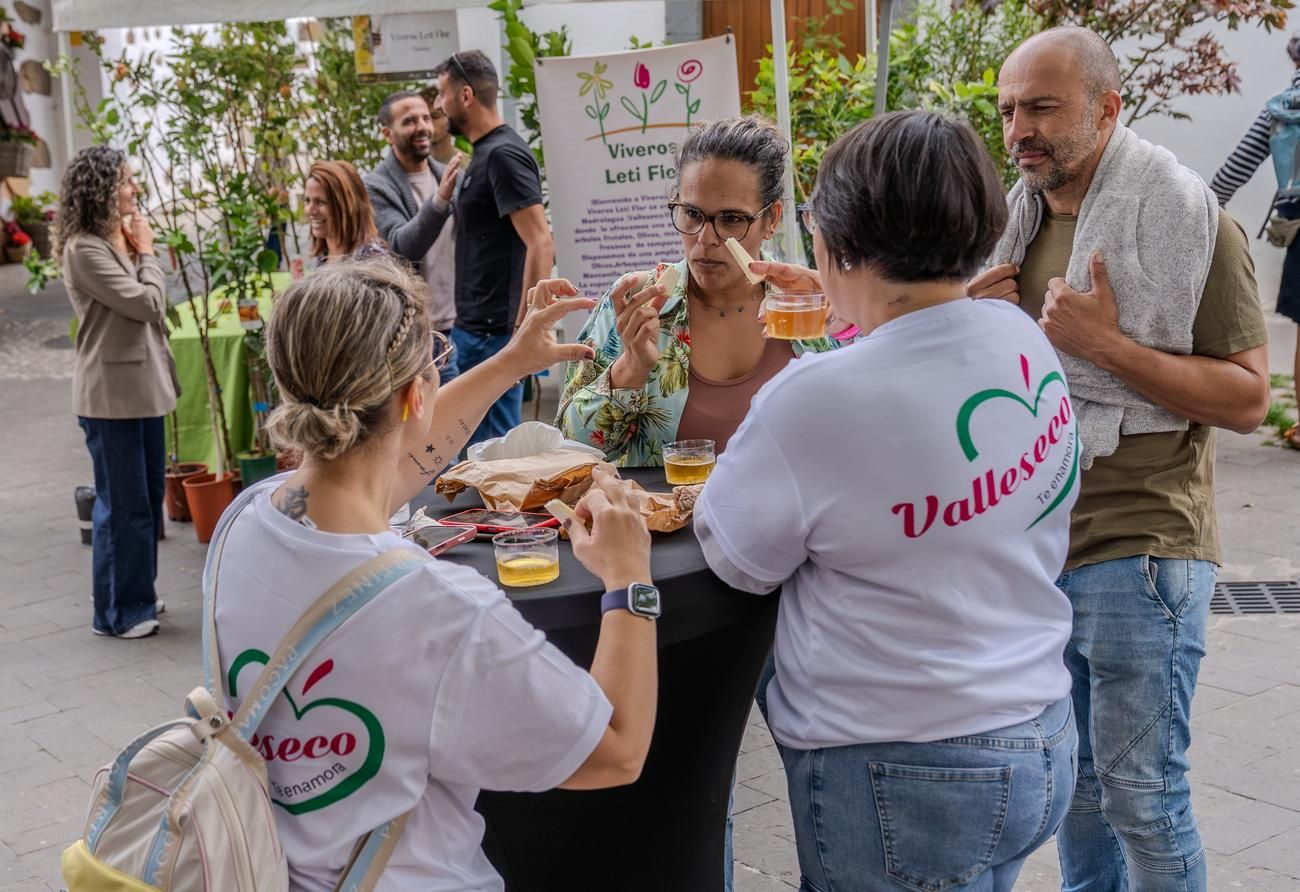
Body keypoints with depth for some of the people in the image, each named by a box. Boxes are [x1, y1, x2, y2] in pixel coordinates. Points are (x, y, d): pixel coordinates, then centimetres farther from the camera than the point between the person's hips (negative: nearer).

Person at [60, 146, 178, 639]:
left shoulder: (117, 240, 11)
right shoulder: (84, 250, -17)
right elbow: (146, 303, -17)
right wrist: (147, 253, -6)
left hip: (143, 385, 9)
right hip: (111, 393, -9)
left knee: (147, 498, 16)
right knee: (123, 505, 0)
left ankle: (136, 595, 30)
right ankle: (117, 612, 13)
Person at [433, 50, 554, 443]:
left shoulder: (504, 155, -14)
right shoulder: (484, 154, 17)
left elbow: (540, 244, -22)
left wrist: (525, 329, -24)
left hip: (495, 332, -10)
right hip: (474, 328, 10)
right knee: (476, 444, 15)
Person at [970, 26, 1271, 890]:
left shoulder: (1187, 220, -11)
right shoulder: (1021, 220, 9)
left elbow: (1247, 397, -14)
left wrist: (1106, 343, -24)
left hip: (1140, 548, -6)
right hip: (1036, 540, 6)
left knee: (1140, 792, 1)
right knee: (1073, 776, 18)